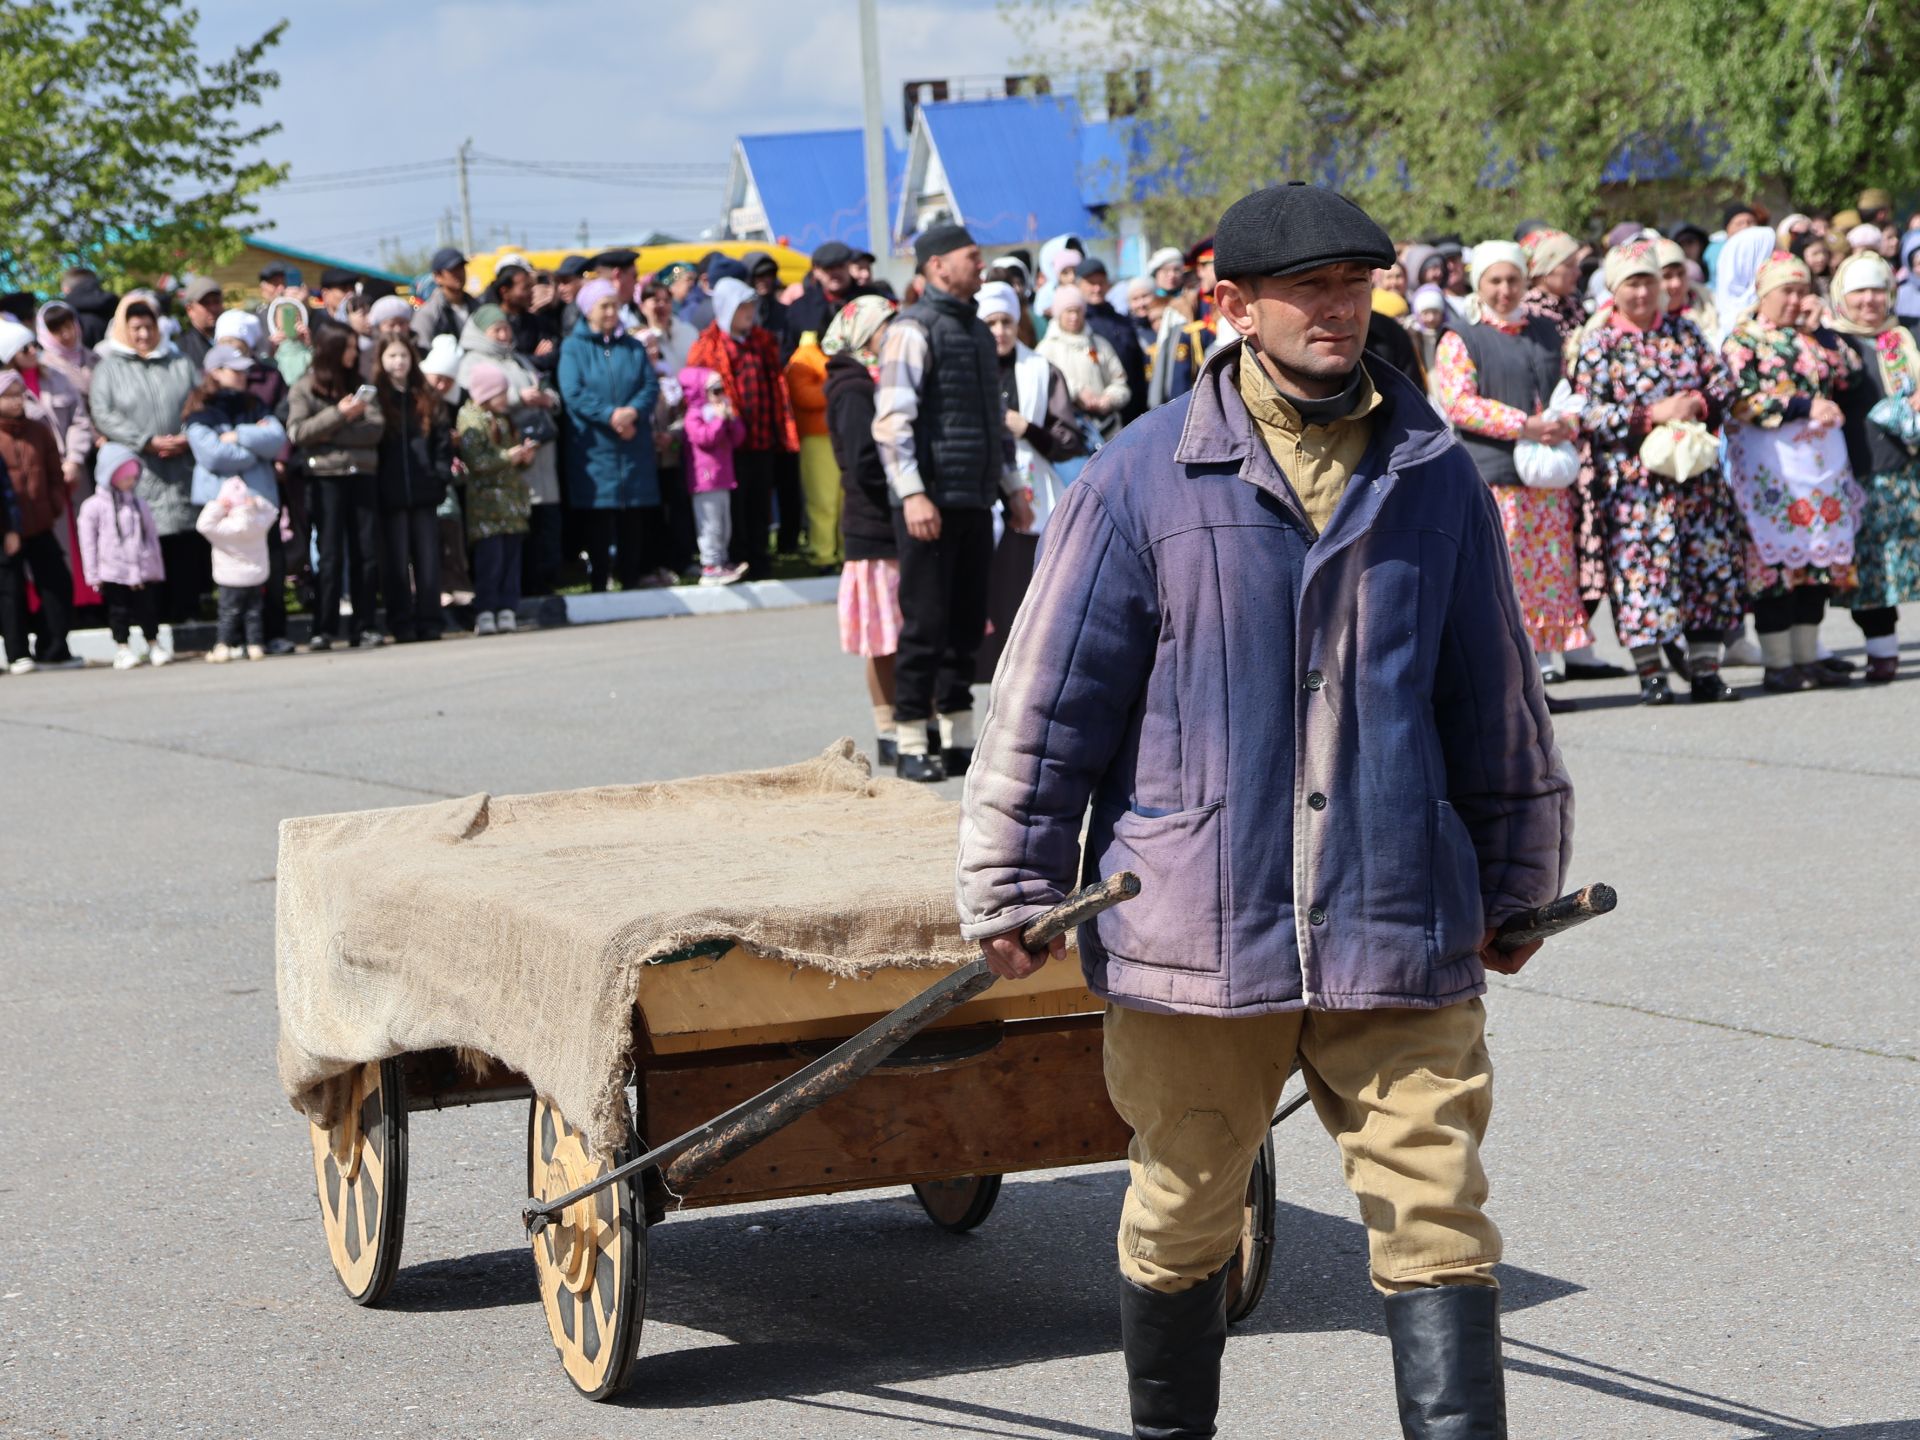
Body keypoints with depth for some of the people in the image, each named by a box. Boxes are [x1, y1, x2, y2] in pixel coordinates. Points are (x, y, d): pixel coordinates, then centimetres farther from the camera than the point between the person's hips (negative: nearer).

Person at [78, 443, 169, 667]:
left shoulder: (139, 505, 10)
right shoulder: (94, 506, -4)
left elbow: (152, 537, 14)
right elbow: (88, 542, -5)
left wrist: (157, 569, 11)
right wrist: (94, 575, -7)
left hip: (144, 573, 3)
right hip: (113, 573, -3)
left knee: (147, 608, 7)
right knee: (119, 611, 3)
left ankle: (154, 645, 17)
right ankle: (122, 648, 11)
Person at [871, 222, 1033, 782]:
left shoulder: (978, 331, 19)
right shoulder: (913, 328, -8)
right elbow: (891, 419, -15)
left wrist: (1012, 488, 23)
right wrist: (912, 493, -22)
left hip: (975, 502, 8)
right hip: (929, 502, -8)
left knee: (967, 625, 9)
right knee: (925, 625, -6)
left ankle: (959, 741, 16)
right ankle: (911, 746, -1)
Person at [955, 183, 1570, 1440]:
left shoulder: (1435, 477, 6)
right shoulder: (1143, 479, -2)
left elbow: (1497, 699, 16)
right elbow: (1051, 694, 1)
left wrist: (1515, 885, 21)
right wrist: (1010, 891, 1)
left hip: (1400, 926, 1)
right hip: (1197, 928, -1)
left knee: (1439, 1223, -4)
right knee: (1181, 1223, 13)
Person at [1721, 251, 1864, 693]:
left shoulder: (1812, 335, 17)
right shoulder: (1741, 340, -1)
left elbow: (1849, 373, 6)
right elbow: (1745, 400, -13)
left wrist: (1818, 329, -1)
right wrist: (1807, 406, -18)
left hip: (1821, 457, 6)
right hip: (1770, 462, -6)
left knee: (1820, 555, 6)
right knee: (1776, 556, -6)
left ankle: (1807, 657, 13)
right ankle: (1778, 664, -1)